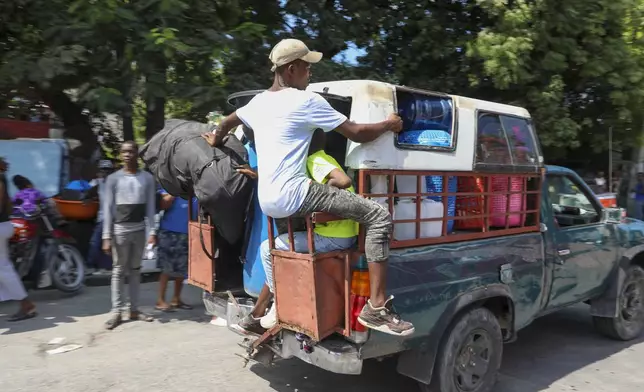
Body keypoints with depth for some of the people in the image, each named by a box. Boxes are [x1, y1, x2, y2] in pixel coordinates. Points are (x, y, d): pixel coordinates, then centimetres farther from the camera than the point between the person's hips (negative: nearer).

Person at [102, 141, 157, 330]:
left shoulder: (147, 178, 3)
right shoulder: (113, 178, -1)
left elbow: (150, 206, 4)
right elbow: (108, 208, -3)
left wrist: (152, 231, -3)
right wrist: (106, 236, -8)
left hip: (139, 230, 2)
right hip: (120, 230, -2)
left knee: (135, 270, 10)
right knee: (118, 270, 2)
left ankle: (134, 309, 17)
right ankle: (116, 312, 7)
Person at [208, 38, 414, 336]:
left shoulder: (259, 101, 17)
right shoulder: (306, 101, -6)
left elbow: (227, 122, 37)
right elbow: (357, 134, -3)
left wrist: (216, 140, 60)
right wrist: (388, 124, 17)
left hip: (267, 200, 9)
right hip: (291, 194, -9)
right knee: (379, 216, -9)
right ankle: (376, 307, -12)